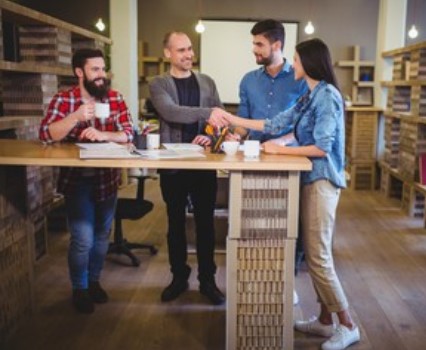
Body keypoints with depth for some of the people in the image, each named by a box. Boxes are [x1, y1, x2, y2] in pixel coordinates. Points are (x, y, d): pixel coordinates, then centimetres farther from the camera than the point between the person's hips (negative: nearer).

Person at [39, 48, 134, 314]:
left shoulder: (115, 98, -1)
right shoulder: (63, 100, -7)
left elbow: (128, 134, -10)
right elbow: (46, 134, -19)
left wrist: (102, 134, -28)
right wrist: (76, 117, -32)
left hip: (107, 179, 3)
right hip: (77, 180, -3)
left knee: (102, 235, 16)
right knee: (83, 239, -4)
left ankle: (94, 281, 38)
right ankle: (79, 289, 21)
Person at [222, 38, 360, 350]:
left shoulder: (327, 95, -13)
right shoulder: (310, 97, 14)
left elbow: (322, 147, -19)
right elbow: (275, 124, 14)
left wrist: (280, 150, -12)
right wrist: (231, 118, 16)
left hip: (322, 182, -9)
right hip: (311, 180, 9)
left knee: (319, 257, -5)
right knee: (314, 254, 12)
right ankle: (325, 320, 23)